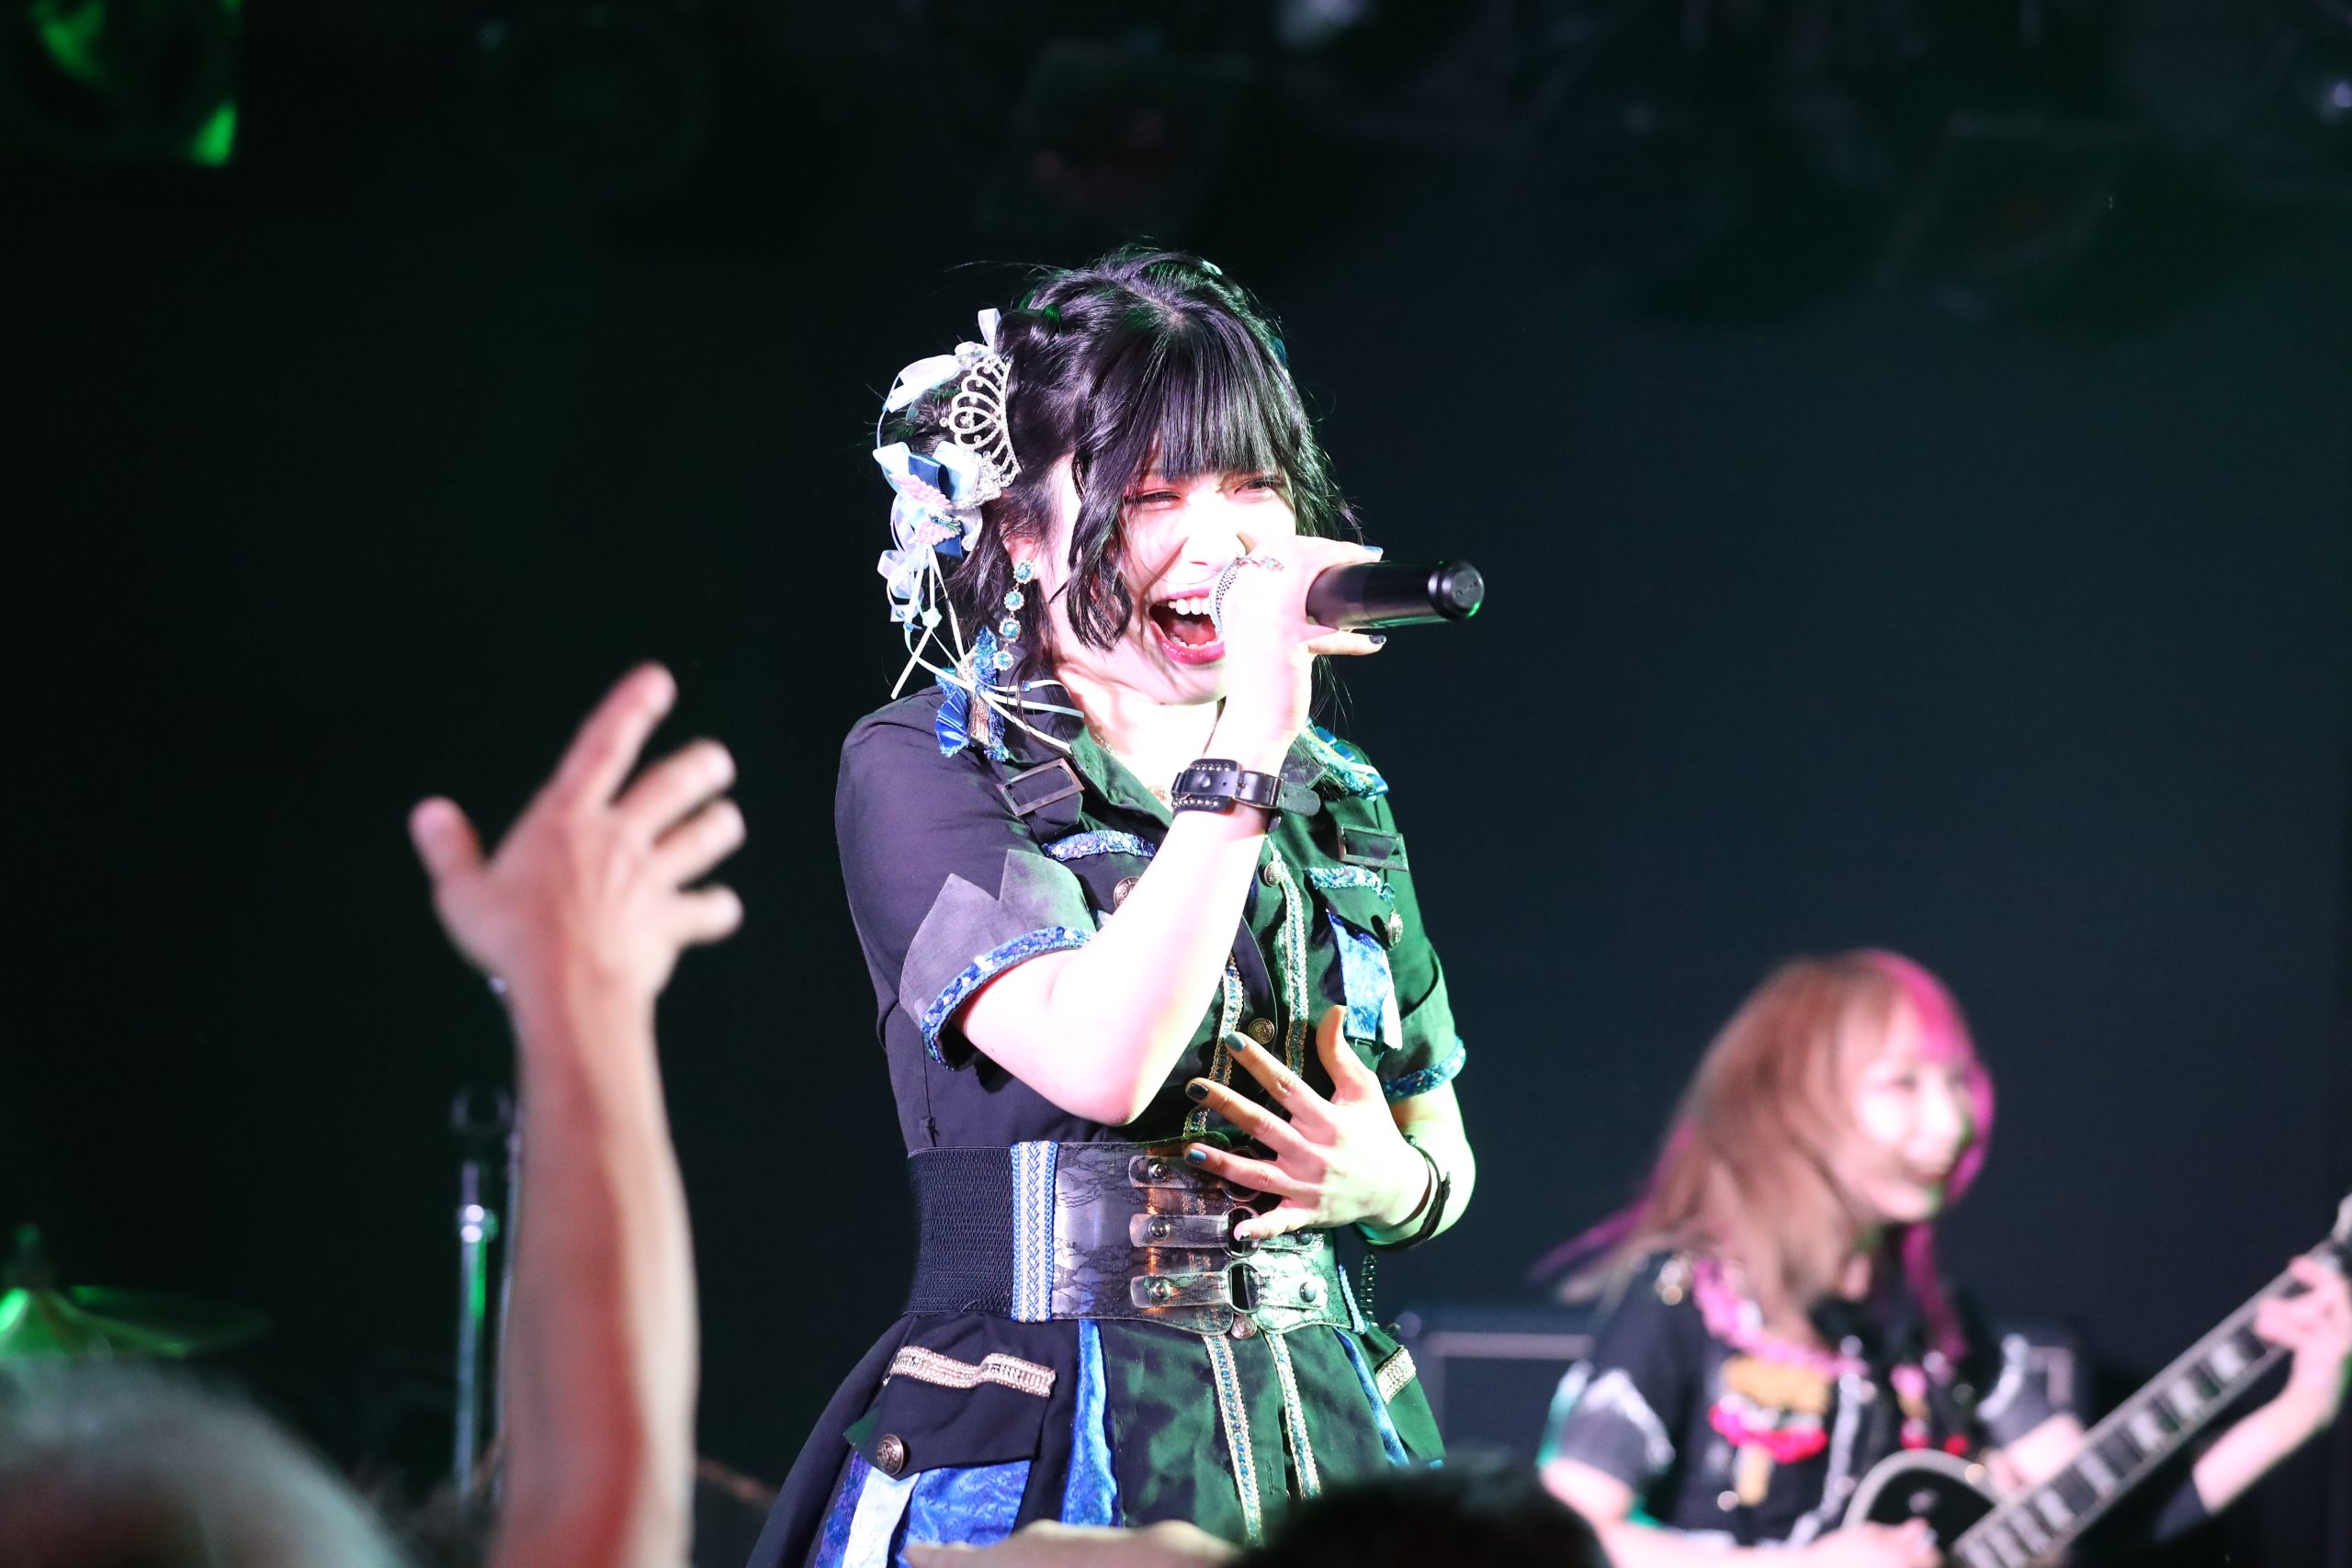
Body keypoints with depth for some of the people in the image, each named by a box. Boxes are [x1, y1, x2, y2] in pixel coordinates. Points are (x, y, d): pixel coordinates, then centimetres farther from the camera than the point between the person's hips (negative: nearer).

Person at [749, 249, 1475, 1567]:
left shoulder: (1338, 799, 12)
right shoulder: (922, 770, -5)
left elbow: (1446, 1155, 22)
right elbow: (1099, 1059, -22)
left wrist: (1387, 1185, -2)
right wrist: (1250, 739, -21)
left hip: (1324, 1454, 5)